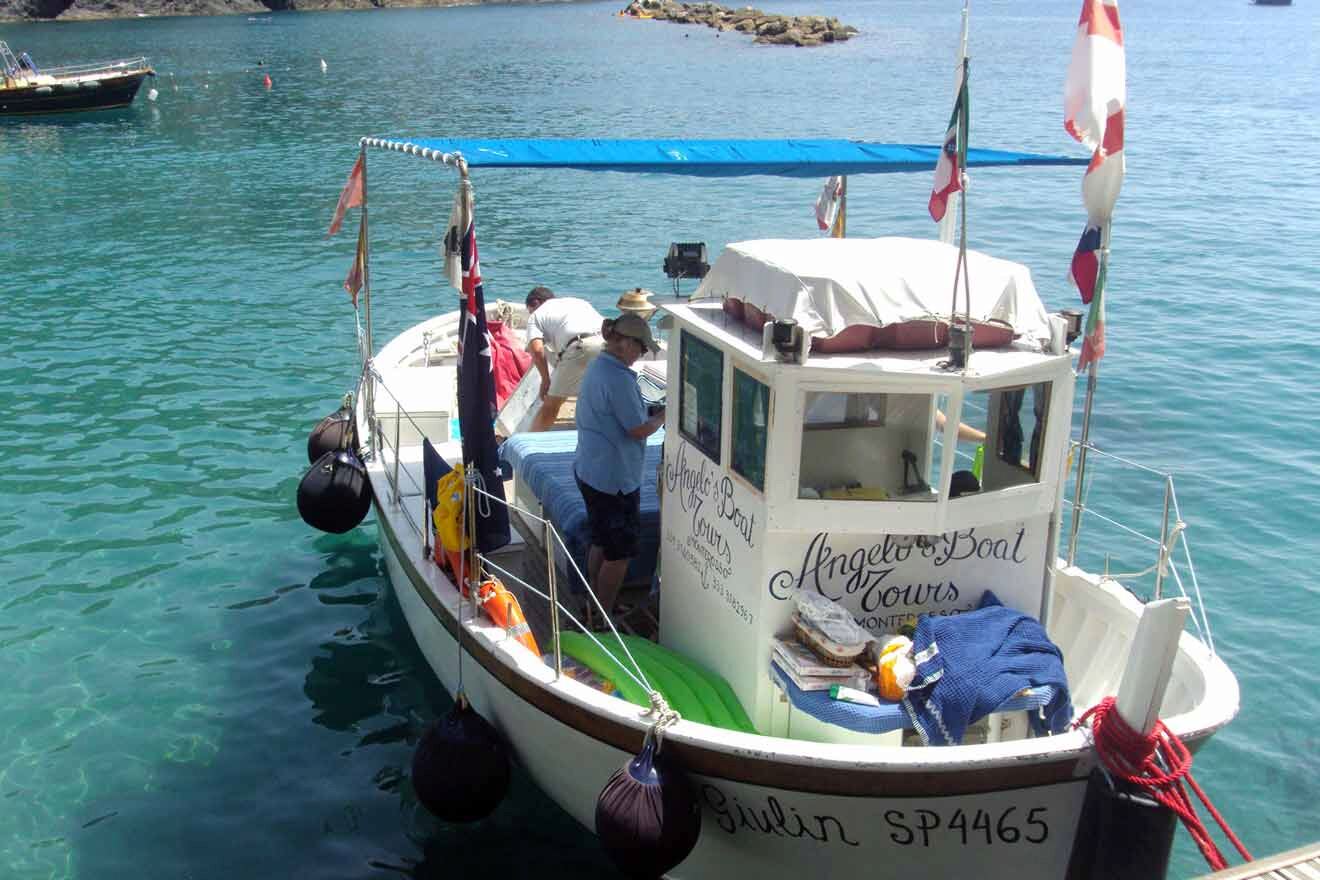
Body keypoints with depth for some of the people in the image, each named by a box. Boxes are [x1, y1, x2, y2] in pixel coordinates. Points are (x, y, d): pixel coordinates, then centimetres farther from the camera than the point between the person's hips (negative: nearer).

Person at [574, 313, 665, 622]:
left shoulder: (596, 367, 8)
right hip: (614, 478, -10)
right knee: (619, 552, 3)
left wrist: (650, 412, 9)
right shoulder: (619, 379, -23)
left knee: (601, 543, 21)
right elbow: (639, 430, -21)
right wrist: (662, 416, -3)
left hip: (589, 470, 10)